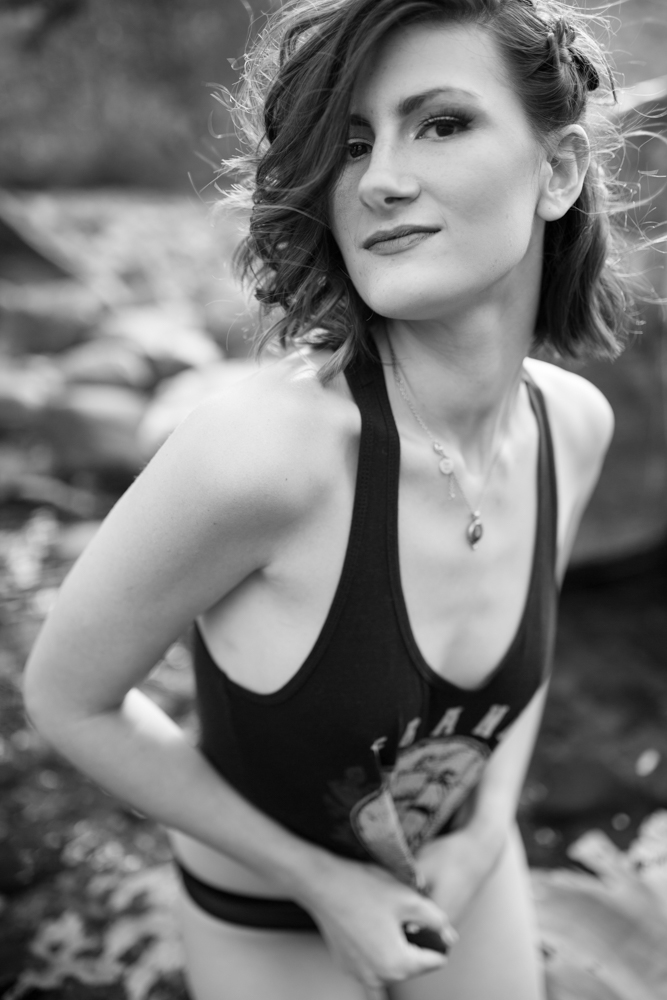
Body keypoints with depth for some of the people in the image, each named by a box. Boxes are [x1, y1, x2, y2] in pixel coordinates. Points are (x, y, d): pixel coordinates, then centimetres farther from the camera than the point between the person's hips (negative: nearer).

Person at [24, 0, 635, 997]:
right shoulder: (256, 448, -34)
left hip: (463, 875, 4)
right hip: (270, 919, -4)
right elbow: (68, 698, -19)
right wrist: (320, 880, -15)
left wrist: (489, 826, -9)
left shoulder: (572, 422, -16)